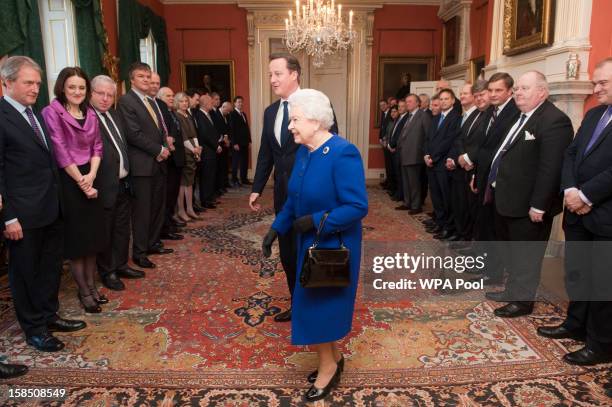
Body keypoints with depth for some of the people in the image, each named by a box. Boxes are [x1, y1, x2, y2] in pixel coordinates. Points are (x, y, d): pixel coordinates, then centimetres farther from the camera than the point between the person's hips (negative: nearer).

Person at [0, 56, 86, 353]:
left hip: (51, 209, 8)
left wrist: (56, 199, 8)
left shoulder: (36, 115, 11)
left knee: (51, 266, 18)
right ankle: (34, 328, 26)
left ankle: (48, 316, 35)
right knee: (25, 271, 10)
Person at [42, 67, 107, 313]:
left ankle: (91, 285, 24)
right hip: (68, 182, -6)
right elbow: (60, 151, -14)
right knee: (76, 238, 3)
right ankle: (84, 292, 15)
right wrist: (81, 181, -13)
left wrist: (91, 175, -8)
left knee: (92, 236, 11)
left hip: (90, 179, 6)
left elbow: (97, 147, 7)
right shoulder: (52, 112, -9)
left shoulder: (90, 114, 10)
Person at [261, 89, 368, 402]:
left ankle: (328, 366, 26)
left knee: (319, 304, 3)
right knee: (318, 304, 17)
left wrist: (316, 220, -25)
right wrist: (276, 229, 2)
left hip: (333, 245, -8)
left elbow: (358, 207, -25)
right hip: (309, 243, 8)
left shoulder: (343, 153, -23)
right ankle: (333, 359, 37)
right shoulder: (303, 151, 2)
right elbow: (293, 199, 10)